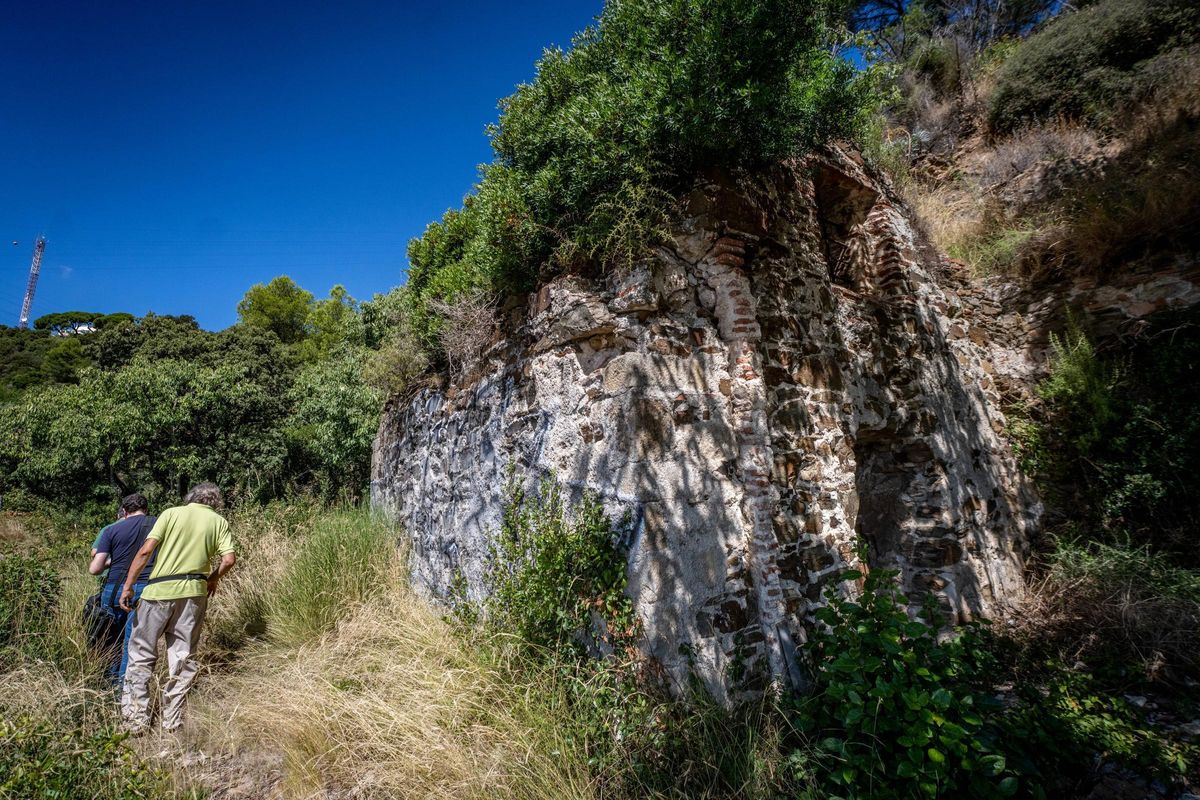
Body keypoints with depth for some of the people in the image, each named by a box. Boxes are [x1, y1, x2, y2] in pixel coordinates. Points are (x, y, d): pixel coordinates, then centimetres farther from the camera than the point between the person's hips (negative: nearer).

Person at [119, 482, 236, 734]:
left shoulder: (172, 513, 3)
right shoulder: (219, 521, 6)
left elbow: (146, 551, -7)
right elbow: (229, 559, -4)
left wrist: (127, 586, -1)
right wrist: (213, 579, 14)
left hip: (159, 591, -1)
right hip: (194, 593, 1)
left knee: (141, 654, 13)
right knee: (183, 657, 12)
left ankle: (136, 718, 15)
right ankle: (172, 720, 18)